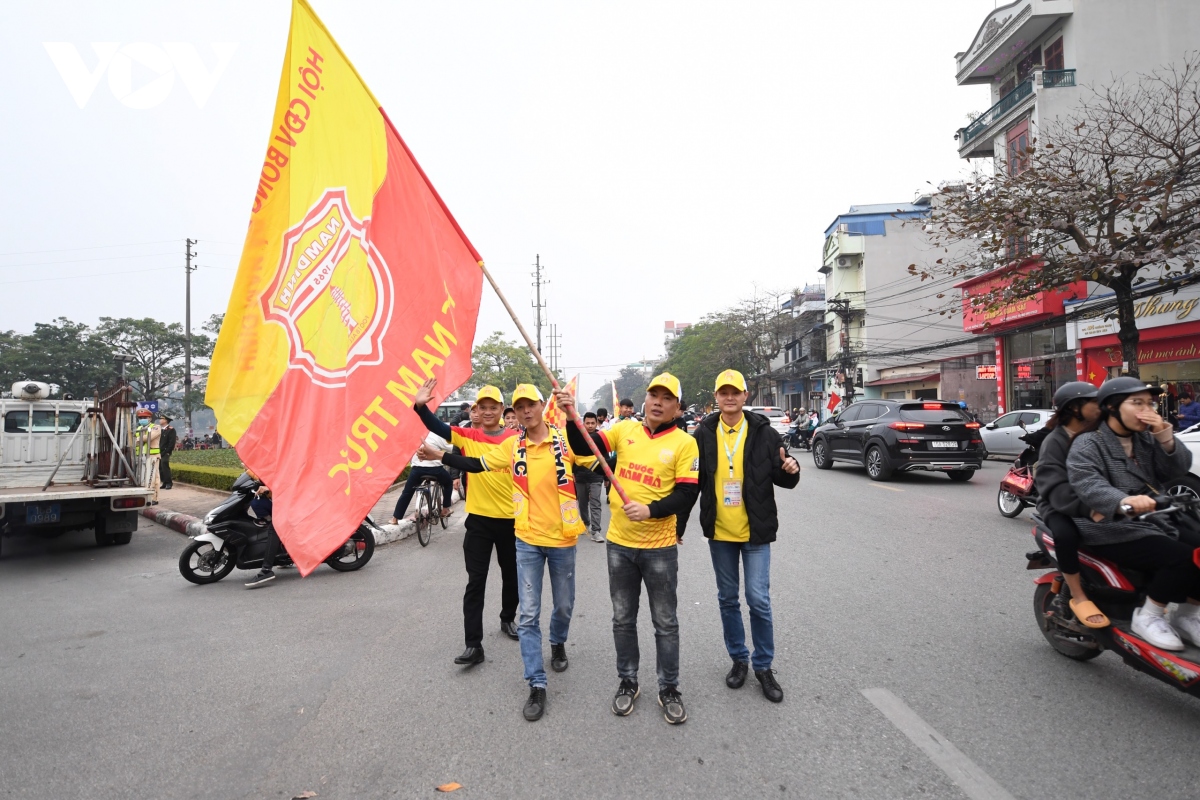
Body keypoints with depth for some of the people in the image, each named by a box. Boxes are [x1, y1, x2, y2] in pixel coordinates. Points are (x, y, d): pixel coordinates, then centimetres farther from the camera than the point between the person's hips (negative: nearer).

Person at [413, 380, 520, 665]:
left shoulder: (515, 439, -3)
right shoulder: (468, 436, -3)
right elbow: (439, 428, -17)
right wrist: (420, 406, -33)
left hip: (510, 519, 1)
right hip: (479, 519, -1)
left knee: (511, 576, 18)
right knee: (476, 582, 1)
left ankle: (508, 619, 42)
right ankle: (474, 644, 7)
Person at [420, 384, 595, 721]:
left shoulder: (566, 439, -9)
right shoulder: (512, 446, -3)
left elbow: (599, 463, -7)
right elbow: (477, 465, 5)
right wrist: (440, 456, 0)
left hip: (562, 538, -1)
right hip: (528, 540, 1)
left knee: (564, 605, 17)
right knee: (529, 614, 1)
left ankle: (558, 644, 49)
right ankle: (537, 685, 11)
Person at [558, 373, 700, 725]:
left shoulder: (684, 443, -8)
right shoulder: (625, 429, 1)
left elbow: (687, 495, -13)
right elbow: (584, 447, -4)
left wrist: (650, 510, -26)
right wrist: (571, 416, -20)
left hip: (659, 547, -3)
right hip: (619, 543, 3)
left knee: (665, 622, 12)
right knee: (623, 619, 17)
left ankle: (669, 689, 30)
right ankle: (627, 683, 35)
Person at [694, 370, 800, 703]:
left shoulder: (763, 432, -4)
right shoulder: (704, 433, 0)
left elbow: (781, 479, 0)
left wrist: (790, 471, -21)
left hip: (756, 532, -2)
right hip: (719, 532, 2)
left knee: (758, 599, 0)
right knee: (728, 599, 13)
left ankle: (763, 666, 18)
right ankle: (739, 659, 30)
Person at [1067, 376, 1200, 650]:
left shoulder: (1147, 439, 18)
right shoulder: (1088, 444, -7)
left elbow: (1178, 469, 7)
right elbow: (1087, 485, -24)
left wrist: (1164, 435, -9)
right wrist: (1123, 501, -44)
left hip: (1155, 521, 8)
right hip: (1112, 529, -8)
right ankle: (1147, 616, -7)